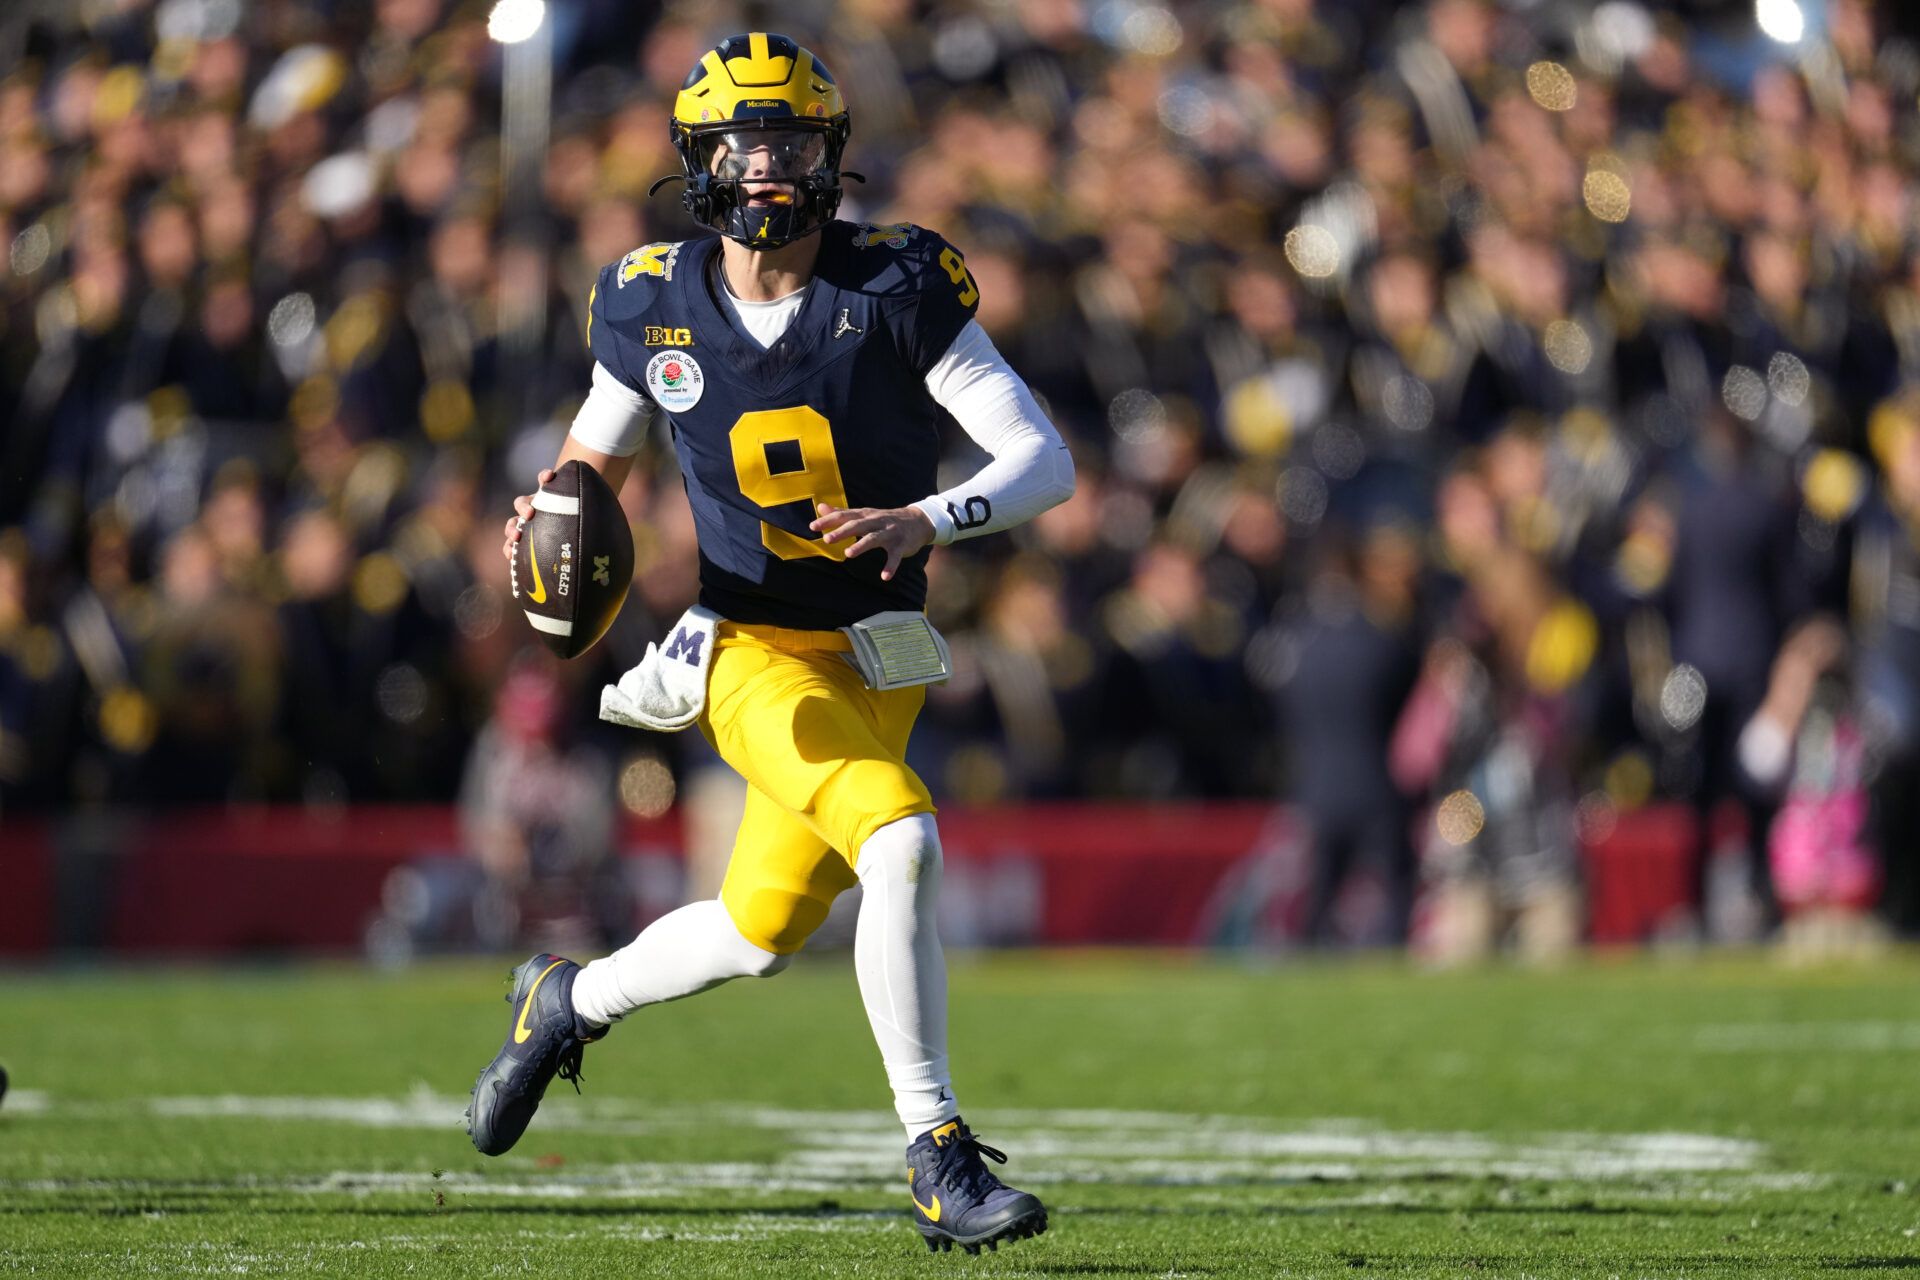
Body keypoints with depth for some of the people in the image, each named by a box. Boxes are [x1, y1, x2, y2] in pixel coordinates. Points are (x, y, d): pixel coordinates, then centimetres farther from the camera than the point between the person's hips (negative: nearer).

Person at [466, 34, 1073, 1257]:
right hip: (758, 659, -2)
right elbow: (598, 450, 14)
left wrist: (925, 521, -31)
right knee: (901, 846, -26)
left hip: (880, 660, 2)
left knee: (762, 937, 14)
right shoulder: (654, 309, -5)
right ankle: (939, 1159, -20)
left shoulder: (896, 290, -10)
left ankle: (570, 1002, 44)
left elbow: (1047, 462, -14)